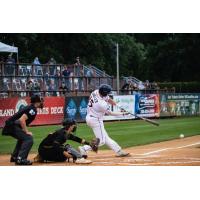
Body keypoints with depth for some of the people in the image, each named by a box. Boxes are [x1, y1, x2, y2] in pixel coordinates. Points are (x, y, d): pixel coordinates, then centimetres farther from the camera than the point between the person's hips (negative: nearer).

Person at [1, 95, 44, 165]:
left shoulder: (29, 107, 19)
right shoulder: (32, 109, -12)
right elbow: (22, 120, -23)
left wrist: (25, 131, 15)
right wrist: (26, 132, -18)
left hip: (10, 126, 10)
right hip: (12, 126, -10)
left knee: (23, 137, 31)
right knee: (29, 139, -16)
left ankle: (14, 157, 37)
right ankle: (20, 159, -23)